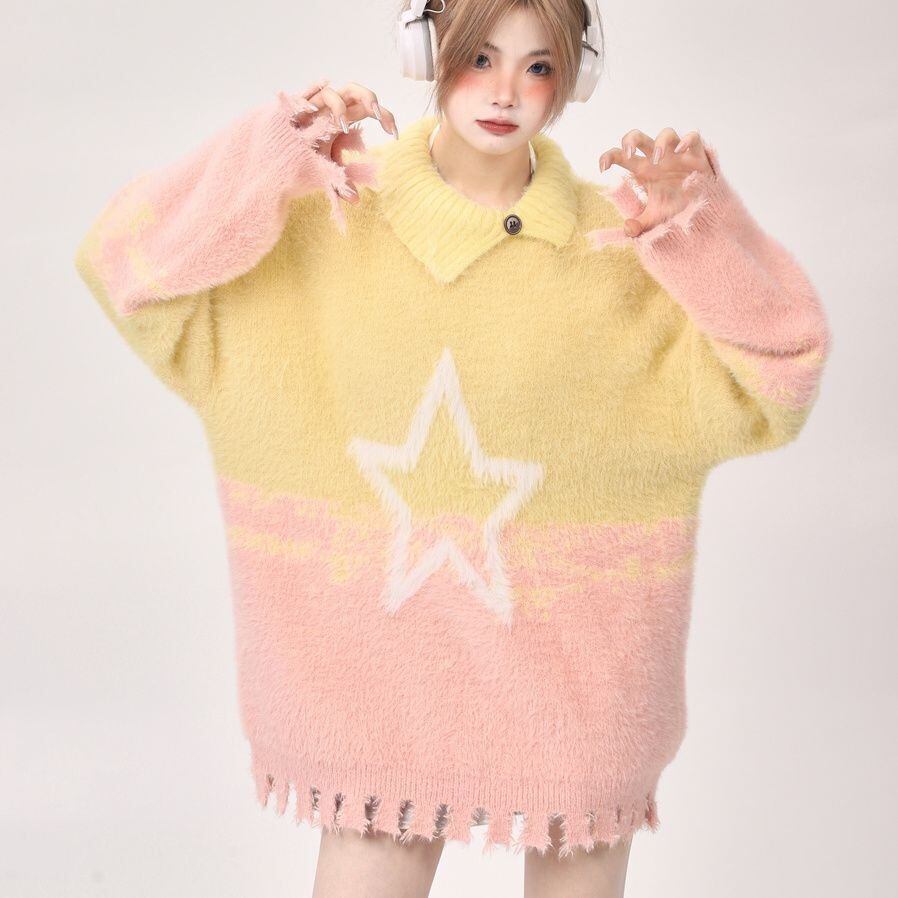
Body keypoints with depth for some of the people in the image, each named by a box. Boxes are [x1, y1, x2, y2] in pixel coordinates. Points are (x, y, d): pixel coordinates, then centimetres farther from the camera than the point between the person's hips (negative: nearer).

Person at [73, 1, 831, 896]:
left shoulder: (621, 246, -2)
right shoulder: (329, 218, -3)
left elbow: (772, 382, -5)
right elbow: (132, 269, -6)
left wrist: (702, 230, -17)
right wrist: (265, 159, -16)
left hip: (568, 676, 1)